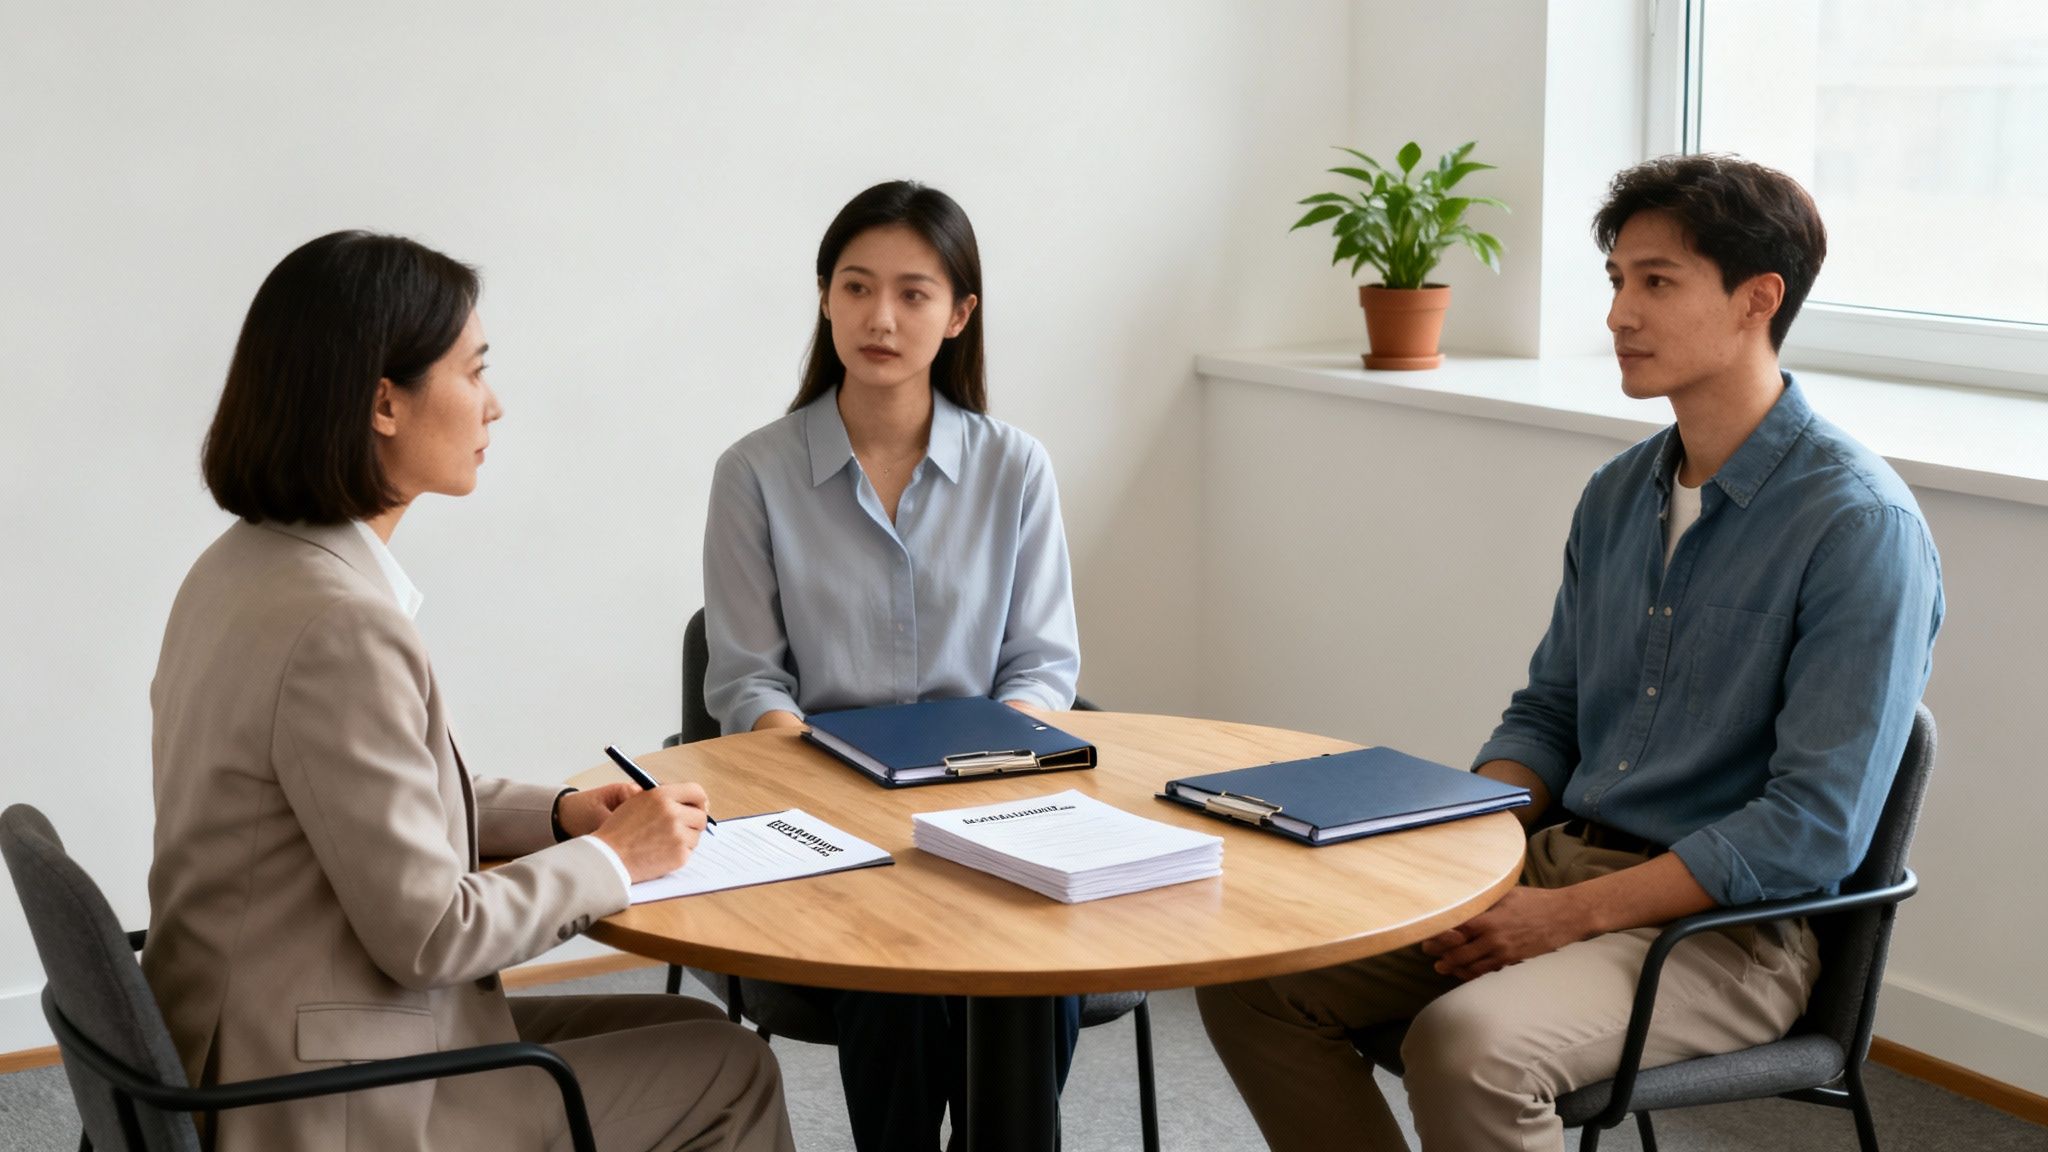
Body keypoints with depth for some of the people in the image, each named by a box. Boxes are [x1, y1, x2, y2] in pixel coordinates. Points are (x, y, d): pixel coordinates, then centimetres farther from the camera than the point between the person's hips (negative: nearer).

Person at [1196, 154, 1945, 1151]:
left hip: (1728, 924, -7)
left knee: (1467, 1047, -34)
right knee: (1252, 977, -8)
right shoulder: (1618, 495, 10)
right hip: (1560, 860, 7)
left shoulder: (1861, 526, -15)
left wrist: (1570, 914, -19)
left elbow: (1812, 831, -19)